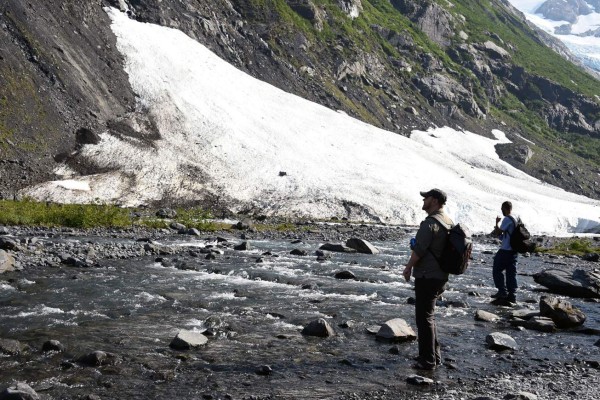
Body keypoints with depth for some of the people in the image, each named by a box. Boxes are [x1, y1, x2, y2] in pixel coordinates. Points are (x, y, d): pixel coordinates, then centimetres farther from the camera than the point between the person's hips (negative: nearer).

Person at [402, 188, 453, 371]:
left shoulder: (430, 222, -19)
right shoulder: (449, 222, 12)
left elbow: (419, 249, -21)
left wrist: (408, 267, -6)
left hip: (427, 277, -10)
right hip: (441, 276, 10)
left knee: (424, 317, -3)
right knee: (429, 315, 20)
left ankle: (428, 360, 1)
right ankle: (435, 355, 26)